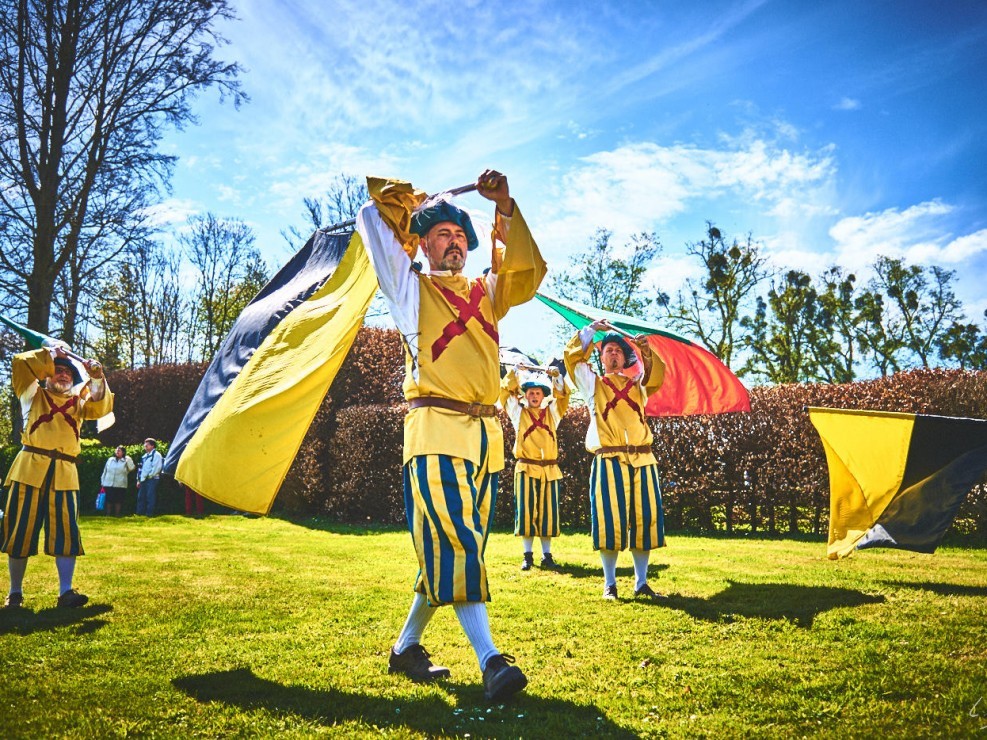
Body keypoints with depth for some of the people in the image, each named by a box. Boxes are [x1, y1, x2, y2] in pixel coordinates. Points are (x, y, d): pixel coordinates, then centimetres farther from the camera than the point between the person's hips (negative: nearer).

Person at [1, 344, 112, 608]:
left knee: (66, 533, -5)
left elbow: (100, 407, 0)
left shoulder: (78, 401, 19)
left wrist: (97, 379, -13)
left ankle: (66, 591, -5)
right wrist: (49, 354, 5)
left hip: (64, 473, 2)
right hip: (30, 468, -1)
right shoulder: (33, 394, 15)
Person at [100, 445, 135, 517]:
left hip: (120, 485, -2)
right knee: (109, 500, 2)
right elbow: (105, 471, 15)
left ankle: (117, 514, 9)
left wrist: (129, 460, -16)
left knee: (118, 500, 0)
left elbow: (132, 468, -9)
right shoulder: (110, 459, 11)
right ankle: (108, 514, 10)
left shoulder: (126, 461, 3)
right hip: (109, 484, 2)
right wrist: (102, 481, 12)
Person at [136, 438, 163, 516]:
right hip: (143, 480, 9)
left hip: (151, 479, -8)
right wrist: (138, 479, 16)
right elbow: (141, 468, 22)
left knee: (150, 497, -9)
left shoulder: (156, 455, -4)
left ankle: (149, 514, -7)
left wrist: (149, 475, -13)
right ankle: (140, 513, 14)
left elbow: (157, 468, -14)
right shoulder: (144, 456, 21)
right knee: (140, 497, 8)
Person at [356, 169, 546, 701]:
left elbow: (529, 272, 7)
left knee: (449, 549, 7)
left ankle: (407, 647, 20)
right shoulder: (413, 288, 11)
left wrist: (504, 209, 1)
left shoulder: (486, 293, 22)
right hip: (436, 430, -5)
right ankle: (491, 662, -13)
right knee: (455, 543, -13)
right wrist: (410, 205, 28)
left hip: (486, 435, 5)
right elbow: (371, 218, 12)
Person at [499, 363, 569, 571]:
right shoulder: (518, 412, 9)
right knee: (526, 512, -1)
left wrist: (557, 377, -10)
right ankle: (528, 555, 5)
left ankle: (547, 555, 11)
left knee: (547, 512, 4)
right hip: (526, 469, -2)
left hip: (549, 470, 2)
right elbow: (506, 392, 3)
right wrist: (514, 373, -5)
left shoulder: (552, 412, 13)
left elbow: (562, 395, 5)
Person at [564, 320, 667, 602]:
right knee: (611, 521, -5)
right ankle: (609, 583, 5)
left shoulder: (638, 384, 20)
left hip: (643, 461, 2)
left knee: (644, 519, 2)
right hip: (609, 461, -2)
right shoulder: (593, 384, 17)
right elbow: (573, 357, 9)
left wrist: (647, 353, -16)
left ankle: (641, 583, 12)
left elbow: (656, 377, 0)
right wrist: (591, 330, 8)